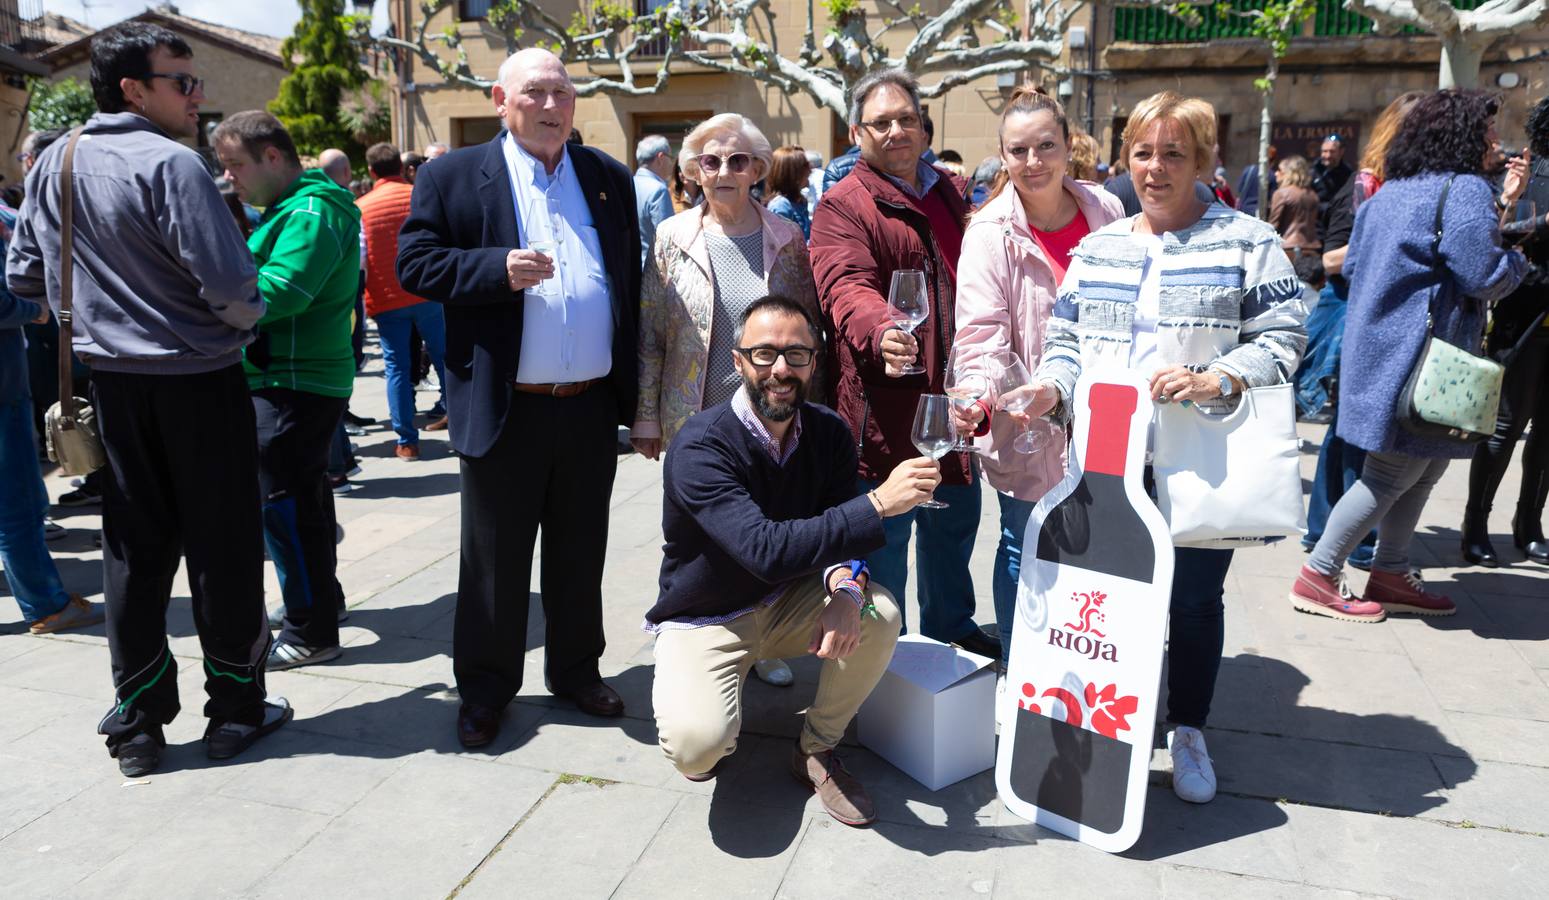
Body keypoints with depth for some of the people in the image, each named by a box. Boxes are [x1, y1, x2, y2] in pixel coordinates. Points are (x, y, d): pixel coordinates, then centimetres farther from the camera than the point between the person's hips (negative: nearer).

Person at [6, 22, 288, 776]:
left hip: (110, 378, 6)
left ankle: (137, 722, 20)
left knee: (134, 549, 13)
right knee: (222, 547, 5)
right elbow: (228, 282, -21)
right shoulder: (169, 164, -16)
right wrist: (247, 322, -1)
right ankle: (235, 709, 16)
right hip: (197, 380, -6)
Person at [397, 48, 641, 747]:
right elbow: (414, 264, -5)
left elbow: (629, 282, 12)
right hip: (504, 409, -3)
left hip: (592, 407, 3)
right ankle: (485, 688, 25)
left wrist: (631, 387, 8)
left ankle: (575, 670, 33)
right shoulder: (451, 177, 1)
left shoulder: (610, 179, 10)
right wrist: (497, 268, -21)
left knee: (581, 553, 15)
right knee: (495, 558, 9)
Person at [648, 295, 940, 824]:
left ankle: (817, 751, 2)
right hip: (704, 620, -5)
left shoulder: (828, 433, -7)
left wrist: (847, 588, -33)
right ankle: (705, 726, 11)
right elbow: (767, 550, -38)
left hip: (788, 604, 5)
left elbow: (841, 535, -9)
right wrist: (878, 503, -40)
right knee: (697, 745, -30)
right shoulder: (701, 447, -26)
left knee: (880, 616, -23)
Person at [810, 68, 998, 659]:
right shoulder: (843, 206, -8)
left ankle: (952, 630, 41)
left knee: (954, 526, 21)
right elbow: (846, 284, -25)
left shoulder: (951, 195, 15)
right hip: (884, 408, -7)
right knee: (884, 536, 4)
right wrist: (882, 330, -47)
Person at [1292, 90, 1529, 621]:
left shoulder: (1391, 192, 13)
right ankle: (1318, 578, 0)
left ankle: (1390, 576, 22)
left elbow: (1352, 265, 19)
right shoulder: (1465, 189, -12)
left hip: (1384, 344, 9)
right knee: (1394, 474, -3)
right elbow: (1483, 277, -16)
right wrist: (1518, 262, 5)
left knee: (1425, 468, 16)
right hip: (1421, 354, -9)